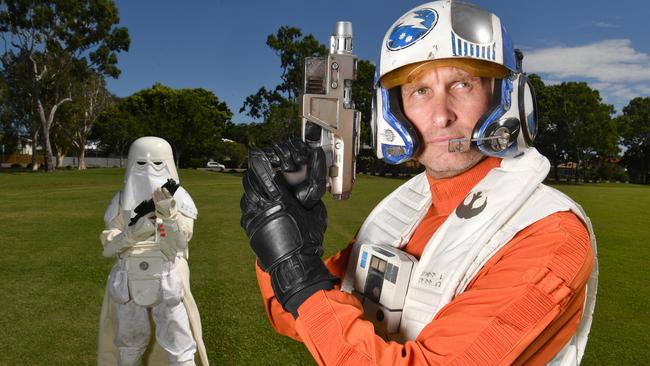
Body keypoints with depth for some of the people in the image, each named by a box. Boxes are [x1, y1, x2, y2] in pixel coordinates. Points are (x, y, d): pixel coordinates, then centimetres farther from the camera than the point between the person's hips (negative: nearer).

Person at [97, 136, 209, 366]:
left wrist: (167, 211, -33)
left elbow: (178, 244, -16)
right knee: (129, 342, 20)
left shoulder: (178, 198, -6)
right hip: (128, 282, 3)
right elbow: (108, 246, -3)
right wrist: (132, 231, -22)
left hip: (168, 281, -2)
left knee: (178, 346, 3)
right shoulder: (122, 200, 1)